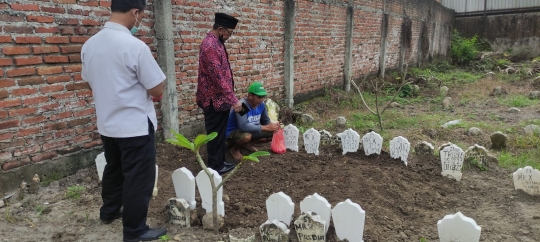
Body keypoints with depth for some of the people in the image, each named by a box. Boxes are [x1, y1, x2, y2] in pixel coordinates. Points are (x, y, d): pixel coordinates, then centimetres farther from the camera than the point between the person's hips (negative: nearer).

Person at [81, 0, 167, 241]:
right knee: (138, 178, 6)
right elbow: (157, 91, -17)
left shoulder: (89, 44, 1)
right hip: (135, 126, -7)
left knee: (113, 169, 25)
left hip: (107, 124, 8)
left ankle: (109, 211, 43)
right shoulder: (135, 46, -21)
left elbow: (91, 82, 14)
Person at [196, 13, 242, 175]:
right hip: (215, 99, -10)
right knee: (216, 134, 1)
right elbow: (218, 76, -26)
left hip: (219, 97, 10)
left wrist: (230, 97, 23)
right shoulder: (210, 45, -21)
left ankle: (219, 162, 28)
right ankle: (214, 166, 14)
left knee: (220, 133, 17)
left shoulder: (215, 42, 13)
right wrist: (233, 99, -25)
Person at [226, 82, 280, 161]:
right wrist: (265, 128, -36)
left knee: (273, 134, -4)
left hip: (251, 131, 8)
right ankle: (235, 149, -5)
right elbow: (243, 126, -41)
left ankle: (247, 144, 11)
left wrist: (272, 126, -22)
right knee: (247, 136, -40)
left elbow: (266, 121, 3)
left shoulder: (261, 105, -8)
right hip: (233, 133, -7)